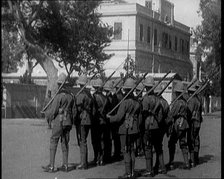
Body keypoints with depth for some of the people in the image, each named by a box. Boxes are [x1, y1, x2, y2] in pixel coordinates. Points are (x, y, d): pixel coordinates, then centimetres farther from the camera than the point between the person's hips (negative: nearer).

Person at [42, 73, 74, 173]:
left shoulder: (59, 96, -14)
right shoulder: (71, 96, 7)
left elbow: (53, 110, -12)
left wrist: (46, 113, 7)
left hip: (59, 122, -6)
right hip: (68, 122, 7)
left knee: (53, 143, -1)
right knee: (65, 143, 11)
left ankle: (51, 166, -2)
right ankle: (65, 165, 11)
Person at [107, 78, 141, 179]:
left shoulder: (125, 102, -16)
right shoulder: (137, 102, 6)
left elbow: (119, 117, -16)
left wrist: (110, 118, 2)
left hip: (125, 129, -7)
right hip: (134, 129, 7)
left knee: (126, 151, -3)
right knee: (132, 150, 13)